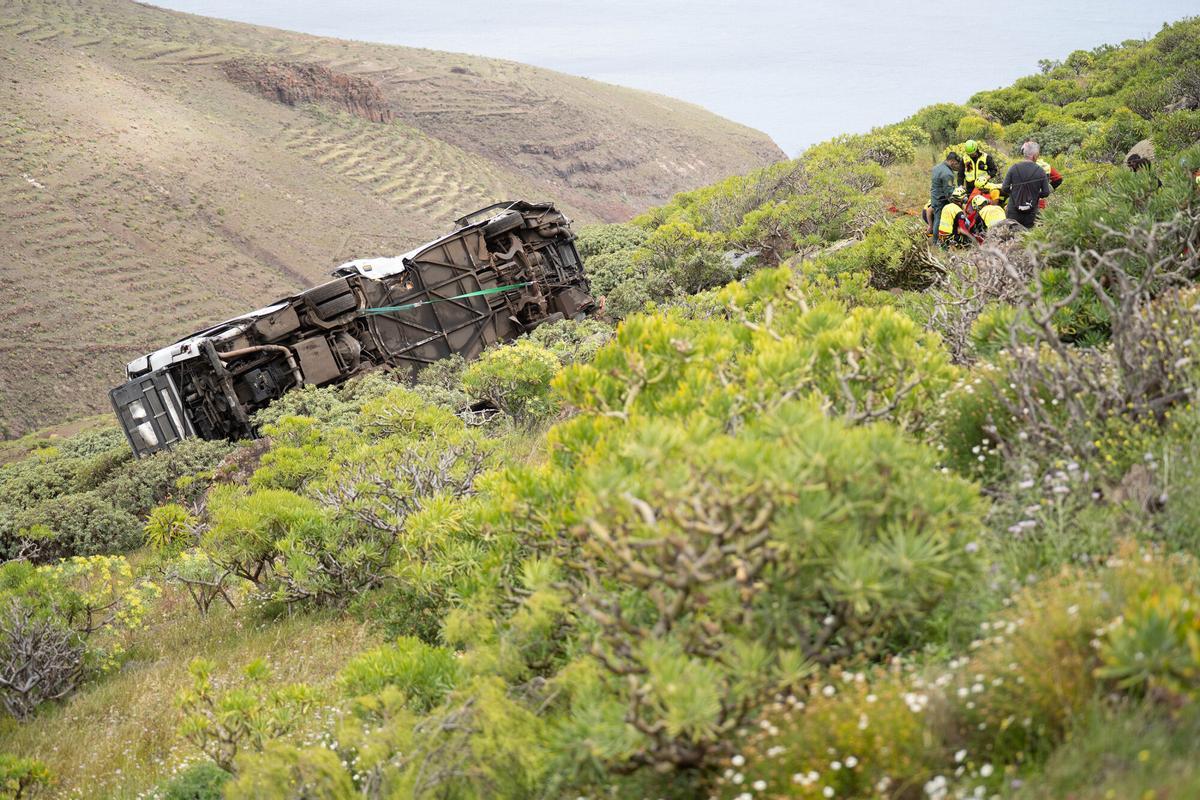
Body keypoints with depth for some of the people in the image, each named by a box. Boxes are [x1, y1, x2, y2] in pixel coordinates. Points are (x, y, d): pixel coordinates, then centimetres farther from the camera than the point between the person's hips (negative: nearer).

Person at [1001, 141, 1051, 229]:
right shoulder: (1041, 171, -7)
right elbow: (1046, 193, -4)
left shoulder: (1014, 168, -6)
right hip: (1031, 212, 0)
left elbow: (1004, 189, -5)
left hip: (1014, 211, 0)